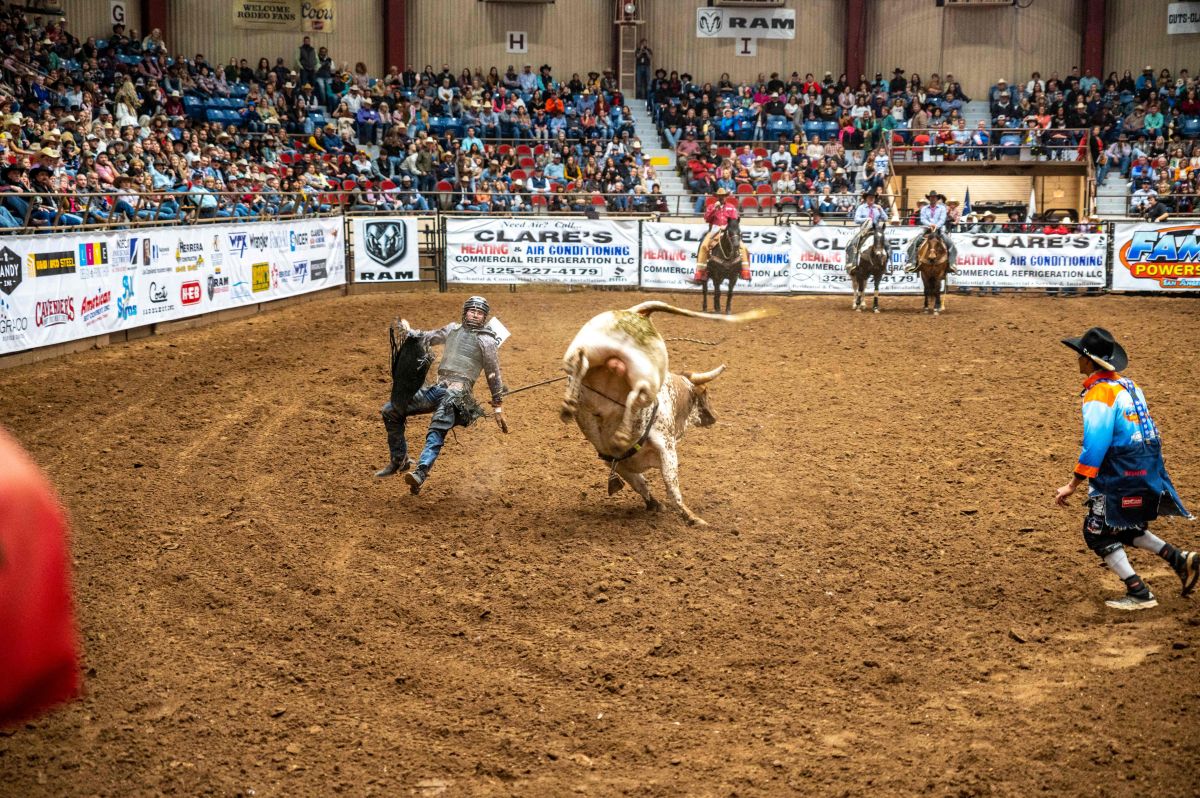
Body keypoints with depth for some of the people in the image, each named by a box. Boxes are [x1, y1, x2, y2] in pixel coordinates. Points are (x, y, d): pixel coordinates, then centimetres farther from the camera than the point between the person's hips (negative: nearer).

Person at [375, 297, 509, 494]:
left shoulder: (486, 341, 2)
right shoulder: (453, 329, 18)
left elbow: (493, 376, 4)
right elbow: (426, 338, 30)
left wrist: (498, 407, 4)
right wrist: (408, 331, 14)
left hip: (458, 393, -7)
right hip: (437, 388, 7)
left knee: (436, 433, -30)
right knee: (390, 411, 5)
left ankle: (420, 473, -49)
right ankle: (399, 460, 15)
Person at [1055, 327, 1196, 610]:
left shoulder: (1099, 393, -17)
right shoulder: (1127, 385, 10)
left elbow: (1095, 444, -22)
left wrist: (1073, 485, -20)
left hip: (1122, 478, -9)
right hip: (1148, 471, 9)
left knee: (1097, 532, 3)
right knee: (1124, 528, 24)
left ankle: (1139, 594, 2)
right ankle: (1181, 560, 15)